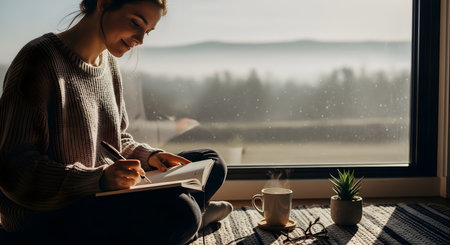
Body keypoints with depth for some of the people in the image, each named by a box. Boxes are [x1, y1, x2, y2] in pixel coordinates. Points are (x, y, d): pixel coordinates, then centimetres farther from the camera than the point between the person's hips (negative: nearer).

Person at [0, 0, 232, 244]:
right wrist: (99, 179, -32)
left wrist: (150, 156, -3)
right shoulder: (40, 60, -16)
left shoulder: (108, 62, 10)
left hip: (101, 193, 8)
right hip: (45, 213, -8)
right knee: (177, 211, -28)